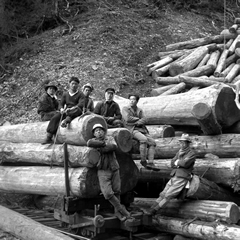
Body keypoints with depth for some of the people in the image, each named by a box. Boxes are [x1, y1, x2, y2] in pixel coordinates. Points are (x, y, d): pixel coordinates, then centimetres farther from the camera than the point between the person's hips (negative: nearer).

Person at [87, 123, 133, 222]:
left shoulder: (110, 139, 7)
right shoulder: (93, 140, 2)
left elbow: (114, 147, -14)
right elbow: (89, 143, -24)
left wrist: (100, 149, -17)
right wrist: (104, 143, -17)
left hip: (114, 169, 2)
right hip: (103, 171, -2)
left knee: (116, 191, 8)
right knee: (108, 193, -12)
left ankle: (117, 212, 25)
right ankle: (121, 209, 4)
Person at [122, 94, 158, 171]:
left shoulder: (140, 110, 22)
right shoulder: (125, 109, 10)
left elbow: (144, 120, 7)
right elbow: (127, 118, -8)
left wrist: (135, 122, -11)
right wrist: (138, 119, 1)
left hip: (142, 130, 6)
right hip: (132, 130, -6)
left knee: (152, 142, -15)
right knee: (144, 139, -32)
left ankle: (151, 162, -20)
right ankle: (143, 161, -22)